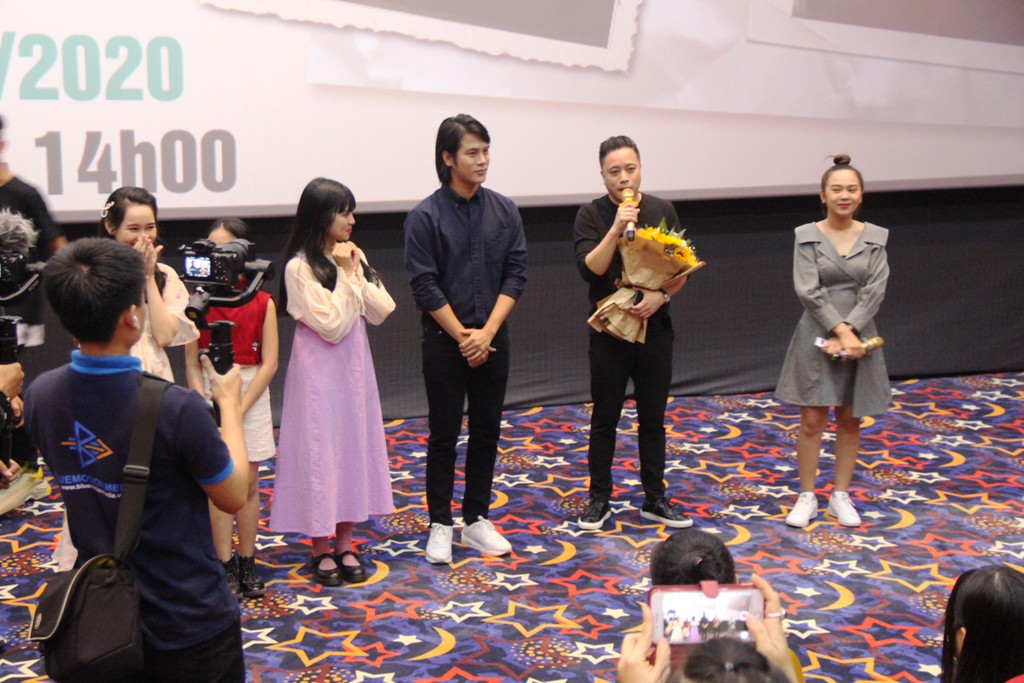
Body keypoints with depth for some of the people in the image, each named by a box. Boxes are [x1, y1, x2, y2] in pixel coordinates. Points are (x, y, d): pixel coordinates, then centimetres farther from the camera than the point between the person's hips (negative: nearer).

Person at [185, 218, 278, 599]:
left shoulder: (262, 303, -4)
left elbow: (269, 363, -6)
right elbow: (191, 363, -2)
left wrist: (238, 409, -13)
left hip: (251, 394, 0)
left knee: (248, 483, 6)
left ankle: (247, 564, 16)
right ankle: (226, 567, 8)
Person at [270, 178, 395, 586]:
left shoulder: (354, 257, 7)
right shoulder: (300, 267, -14)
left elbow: (381, 312, -1)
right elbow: (332, 326, -19)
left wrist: (356, 272, -11)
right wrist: (345, 274, -16)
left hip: (354, 369, 7)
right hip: (319, 373, -7)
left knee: (355, 448, 10)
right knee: (320, 451, 0)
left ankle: (344, 544, 20)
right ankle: (321, 548, 12)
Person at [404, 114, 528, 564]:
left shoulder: (504, 211, 2)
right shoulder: (425, 217, -9)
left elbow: (516, 275, 0)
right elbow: (425, 286, -10)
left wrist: (487, 332, -10)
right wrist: (462, 335, -12)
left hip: (492, 339, 4)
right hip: (445, 341, -4)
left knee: (486, 431, 10)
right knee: (444, 434, 4)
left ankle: (477, 519, 22)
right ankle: (440, 524, 14)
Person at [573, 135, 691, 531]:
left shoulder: (663, 211, 4)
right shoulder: (592, 215, -3)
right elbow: (589, 269, -15)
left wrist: (662, 295, -14)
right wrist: (616, 229, -24)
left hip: (655, 329, 2)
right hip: (609, 332, -2)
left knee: (653, 420, 10)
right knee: (604, 420, 6)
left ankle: (655, 499, 19)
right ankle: (599, 499, 17)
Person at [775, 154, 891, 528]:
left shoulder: (875, 238, 2)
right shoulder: (807, 236, -3)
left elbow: (874, 291, -6)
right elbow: (808, 291, -11)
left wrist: (847, 334, -16)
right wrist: (841, 330, -18)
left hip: (860, 337, 2)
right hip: (816, 338, -2)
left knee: (850, 421, 10)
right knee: (812, 421, 1)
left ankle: (841, 495, 22)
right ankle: (807, 497, 14)